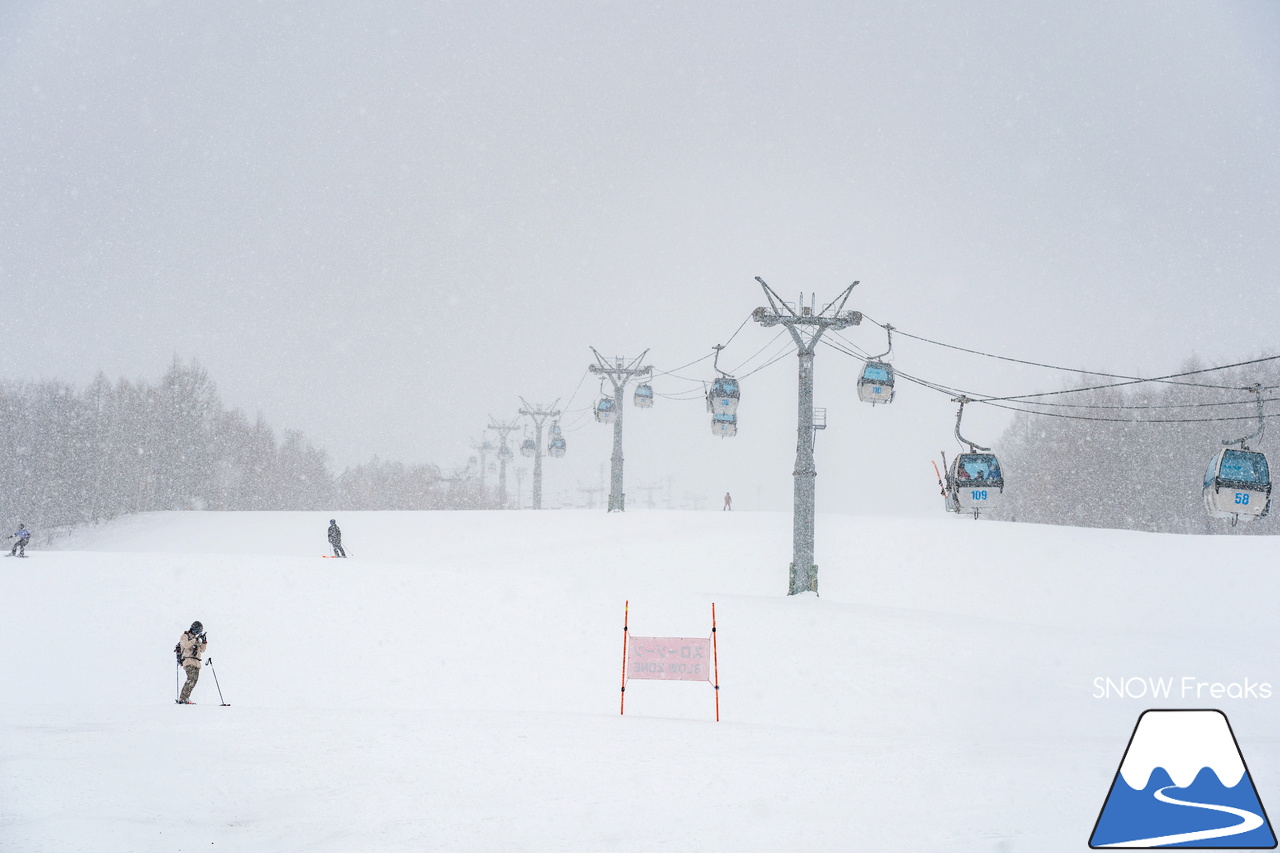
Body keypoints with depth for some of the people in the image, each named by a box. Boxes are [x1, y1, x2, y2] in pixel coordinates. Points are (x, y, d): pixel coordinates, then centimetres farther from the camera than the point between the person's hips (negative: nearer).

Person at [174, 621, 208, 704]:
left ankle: (185, 698, 3)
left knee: (194, 680, 0)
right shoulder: (184, 636, 3)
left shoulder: (196, 638, 24)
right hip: (188, 661, -8)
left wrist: (204, 642, 6)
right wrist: (195, 640, -20)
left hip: (196, 663, 8)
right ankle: (182, 699, -24)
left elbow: (202, 650, 21)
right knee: (191, 679, -21)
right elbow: (186, 645, -16)